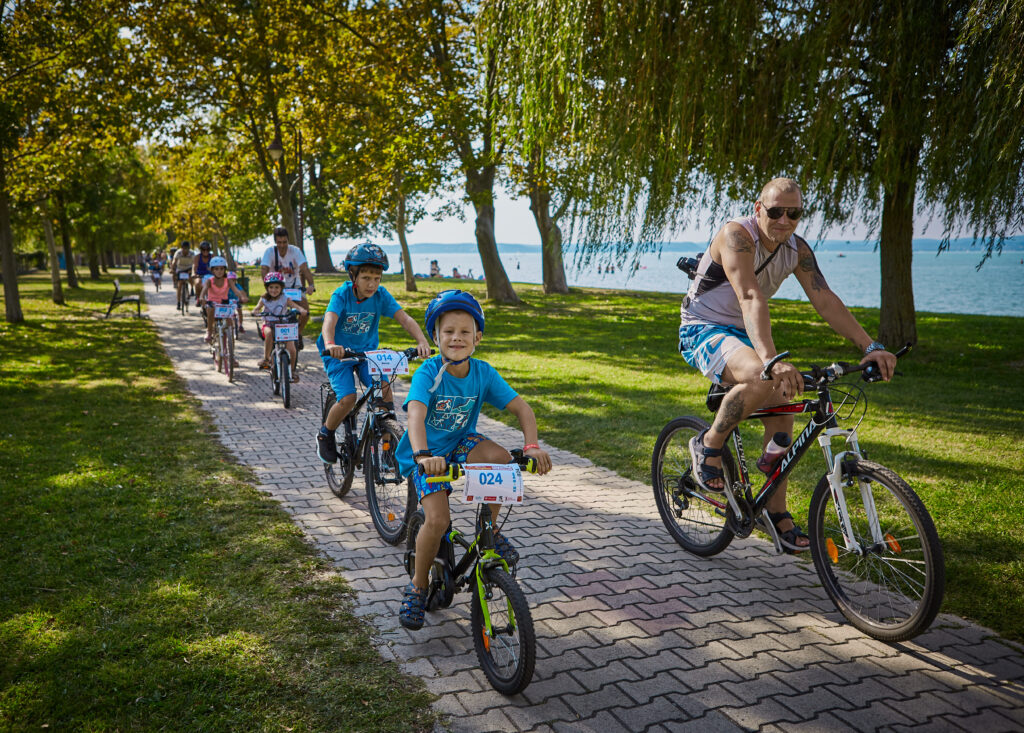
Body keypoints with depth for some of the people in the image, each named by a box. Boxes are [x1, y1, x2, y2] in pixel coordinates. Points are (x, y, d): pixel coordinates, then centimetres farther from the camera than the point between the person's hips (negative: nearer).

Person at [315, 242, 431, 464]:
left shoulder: (381, 295, -11)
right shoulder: (342, 295, -19)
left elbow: (404, 318, -21)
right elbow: (329, 320, -37)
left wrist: (422, 342, -38)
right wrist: (330, 344, -58)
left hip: (367, 351, 3)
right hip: (340, 353, -3)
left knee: (384, 388, -20)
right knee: (348, 398, -19)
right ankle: (325, 435, 8)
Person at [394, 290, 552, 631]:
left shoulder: (483, 373, -11)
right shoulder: (428, 373, -22)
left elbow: (521, 407, -15)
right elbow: (416, 414, -38)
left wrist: (532, 446, -32)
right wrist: (423, 455, -56)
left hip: (461, 443, 3)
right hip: (427, 455, -3)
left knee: (501, 458, -28)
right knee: (438, 519, -20)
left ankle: (490, 530, -4)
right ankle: (418, 586, 7)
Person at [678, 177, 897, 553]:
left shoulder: (797, 250, -2)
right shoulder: (736, 235, -24)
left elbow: (825, 301, -5)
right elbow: (750, 298, -37)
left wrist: (871, 347, -17)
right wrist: (771, 359, -50)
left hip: (743, 334, 7)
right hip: (703, 329, -7)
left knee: (781, 410, -1)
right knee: (760, 378, -35)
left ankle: (777, 512, 12)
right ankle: (709, 446, -11)